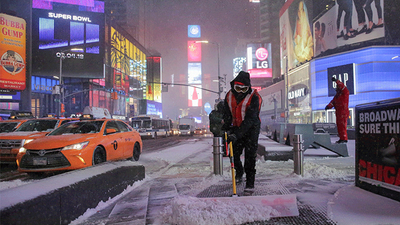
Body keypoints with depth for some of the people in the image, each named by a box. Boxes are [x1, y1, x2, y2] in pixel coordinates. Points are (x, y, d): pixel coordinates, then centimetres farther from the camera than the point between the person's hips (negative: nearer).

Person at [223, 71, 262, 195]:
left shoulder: (254, 97, -22)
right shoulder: (229, 95, -5)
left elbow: (249, 120, -28)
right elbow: (227, 115, 6)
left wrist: (237, 134, -35)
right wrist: (226, 128, -5)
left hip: (251, 128, -5)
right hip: (236, 127, 5)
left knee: (250, 155, -9)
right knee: (234, 153, 8)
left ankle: (250, 183, -1)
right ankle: (239, 172, 37)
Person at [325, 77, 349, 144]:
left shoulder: (345, 93, -4)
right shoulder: (337, 95, 19)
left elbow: (343, 87, -23)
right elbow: (333, 102, 11)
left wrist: (337, 81, -31)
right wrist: (329, 106, -7)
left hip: (343, 112, -9)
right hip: (338, 112, 9)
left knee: (342, 125, -12)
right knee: (339, 126, 10)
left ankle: (344, 139, -10)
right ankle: (341, 138, 17)